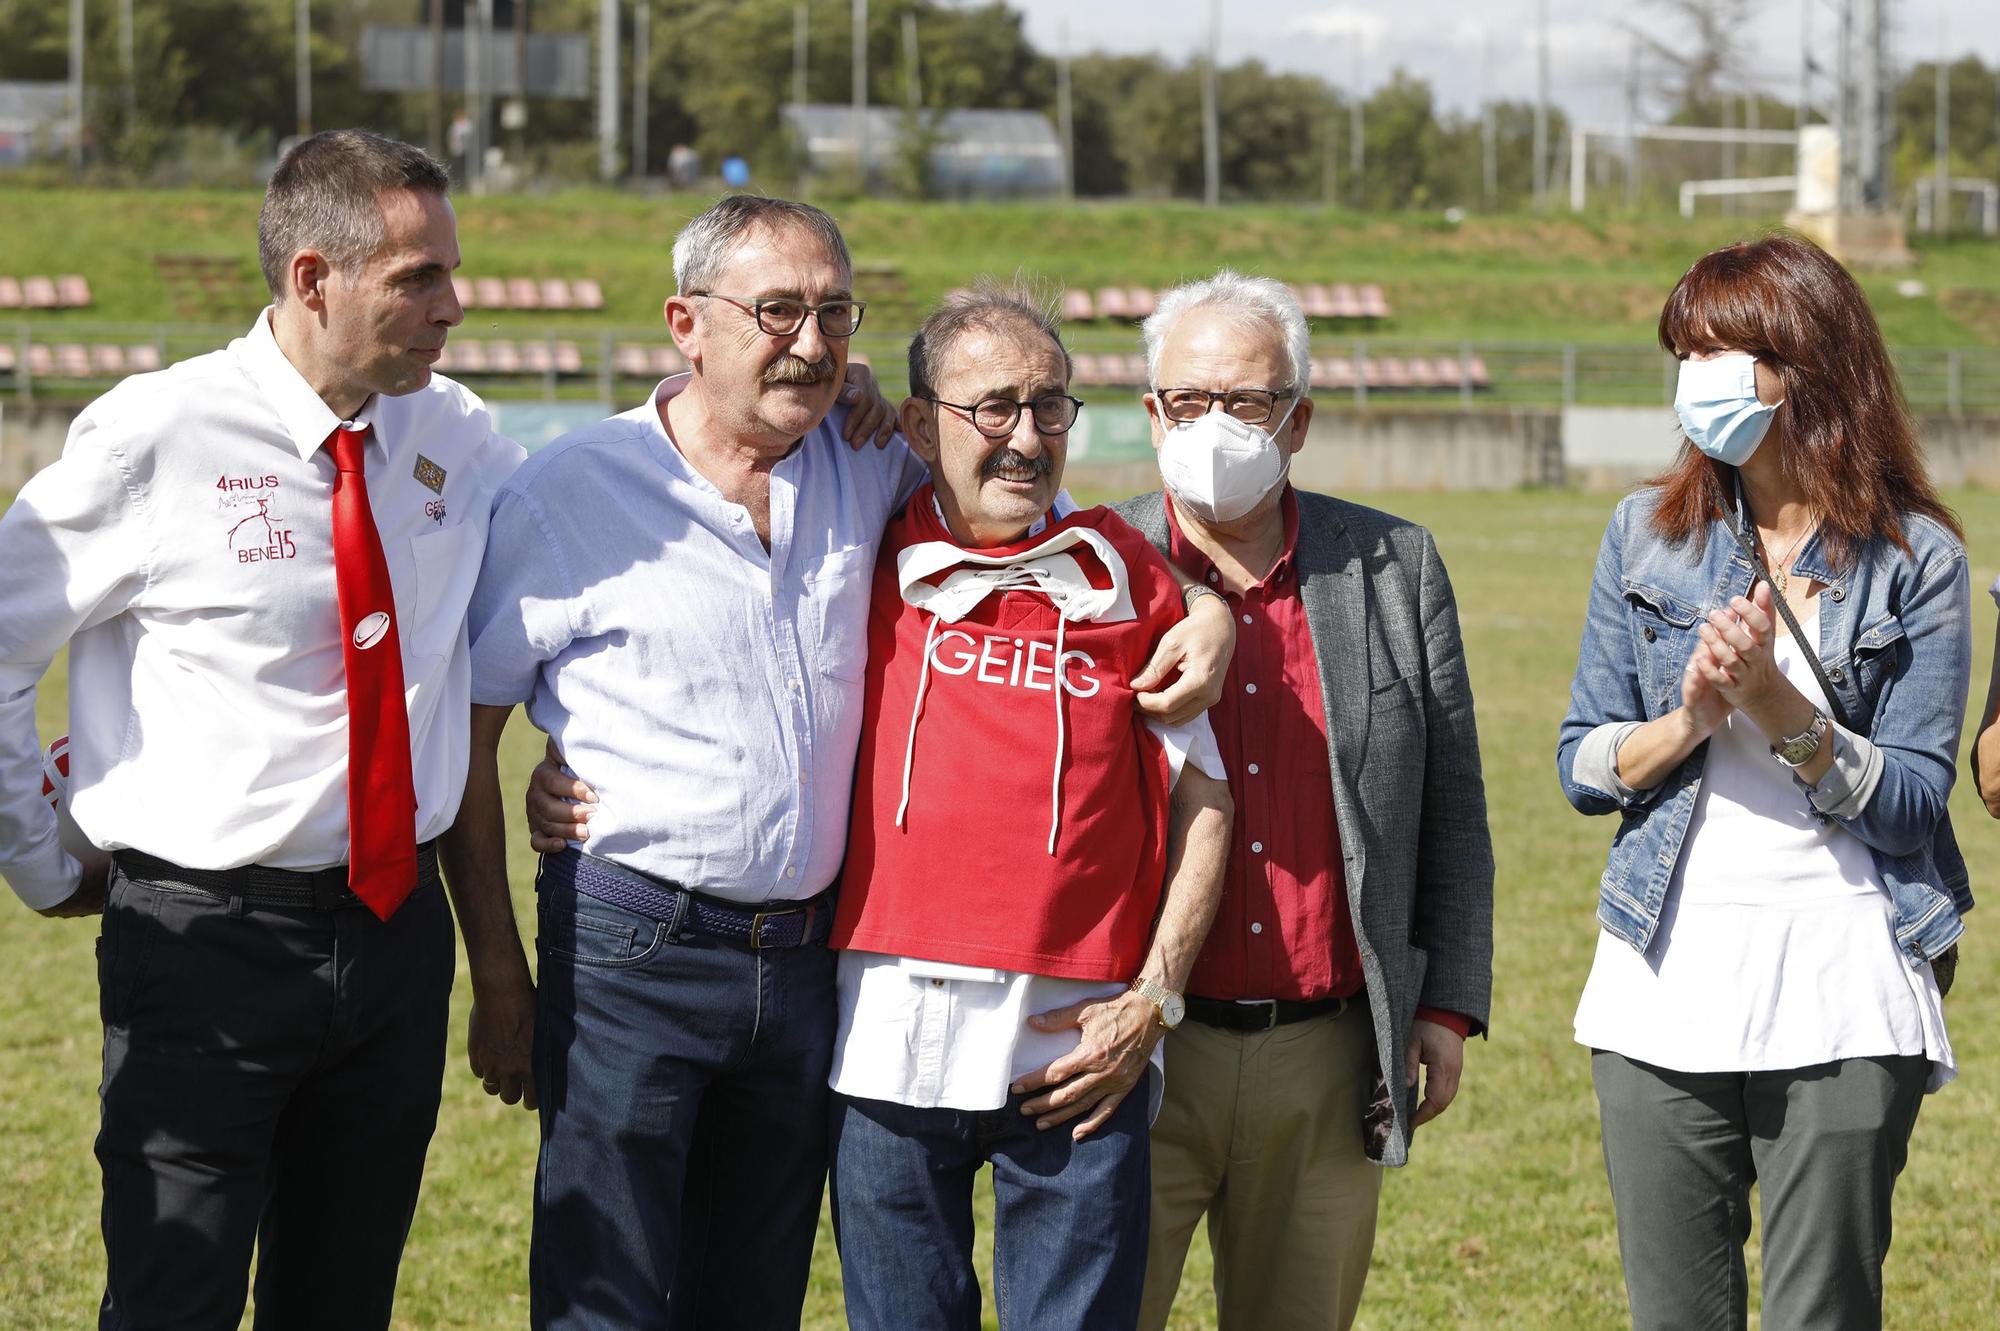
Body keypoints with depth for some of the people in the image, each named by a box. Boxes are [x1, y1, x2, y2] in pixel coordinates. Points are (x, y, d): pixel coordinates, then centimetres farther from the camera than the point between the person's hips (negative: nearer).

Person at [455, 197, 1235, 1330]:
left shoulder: (866, 468, 6)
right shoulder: (573, 495, -5)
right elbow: (464, 741, 0)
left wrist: (1203, 608, -1)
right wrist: (500, 980, -2)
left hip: (805, 966, 4)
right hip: (631, 953, -4)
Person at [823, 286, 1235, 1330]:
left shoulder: (1124, 578, 7)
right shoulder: (867, 563, 6)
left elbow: (1202, 802, 8)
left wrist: (1154, 999, 0)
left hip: (1080, 1050, 0)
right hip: (892, 1040, 0)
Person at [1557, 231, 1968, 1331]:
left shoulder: (1915, 560, -1)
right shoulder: (1648, 534, 7)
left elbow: (1912, 806, -6)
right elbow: (1581, 765, 6)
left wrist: (1778, 707, -19)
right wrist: (1689, 722, -13)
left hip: (1842, 995, -2)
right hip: (1665, 987, 3)